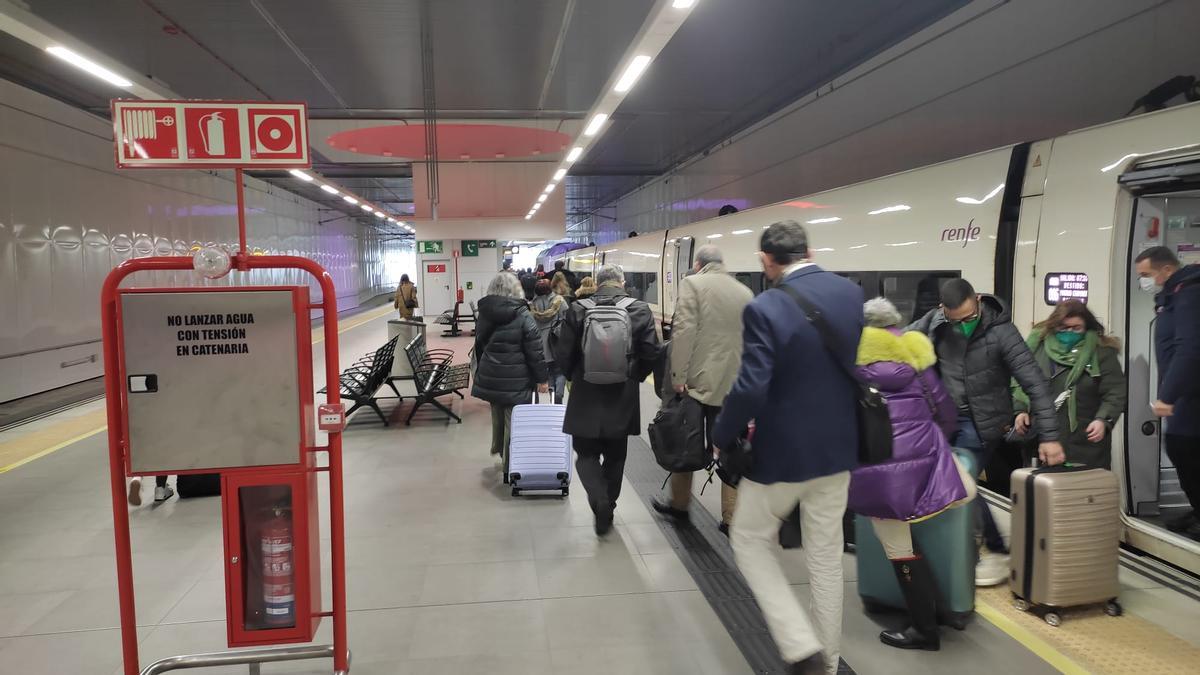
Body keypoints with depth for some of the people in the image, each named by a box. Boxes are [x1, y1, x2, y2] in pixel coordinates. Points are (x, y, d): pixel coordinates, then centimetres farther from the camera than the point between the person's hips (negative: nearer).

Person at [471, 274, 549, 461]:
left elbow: (479, 347, 18)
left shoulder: (484, 314, 6)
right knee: (514, 422, 2)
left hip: (490, 377, 6)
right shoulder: (523, 316, -13)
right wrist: (542, 378, -4)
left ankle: (498, 449, 40)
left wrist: (480, 372, 29)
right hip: (516, 382, -6)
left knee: (497, 416, 23)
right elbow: (535, 352, -13)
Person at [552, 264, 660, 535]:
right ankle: (608, 507, 28)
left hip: (586, 396, -1)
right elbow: (651, 354, -5)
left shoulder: (578, 310, -5)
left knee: (586, 455, 10)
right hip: (623, 398, 1)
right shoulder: (640, 310, -4)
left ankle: (599, 500, -11)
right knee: (615, 456, 18)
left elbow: (563, 354, -4)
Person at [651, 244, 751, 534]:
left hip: (698, 381, -4)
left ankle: (679, 504, 27)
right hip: (734, 385, 4)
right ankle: (731, 518, 9)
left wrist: (678, 376, -13)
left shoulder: (693, 284, -5)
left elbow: (684, 331, -14)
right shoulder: (745, 292, 11)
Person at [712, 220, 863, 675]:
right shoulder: (852, 293, -1)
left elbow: (750, 389, -24)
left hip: (783, 450, -6)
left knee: (750, 540, 15)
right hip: (838, 446, 6)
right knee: (826, 555, 19)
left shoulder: (765, 308, -21)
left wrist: (722, 437, -8)